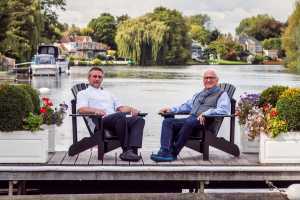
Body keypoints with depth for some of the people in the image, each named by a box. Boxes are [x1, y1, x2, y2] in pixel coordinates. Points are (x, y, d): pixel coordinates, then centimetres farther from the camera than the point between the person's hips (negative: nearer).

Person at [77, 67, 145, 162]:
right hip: (100, 122, -6)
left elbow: (120, 107, 28)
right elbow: (81, 109, 0)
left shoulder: (108, 93, 38)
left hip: (117, 120, 6)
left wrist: (131, 109, 5)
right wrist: (95, 110, -21)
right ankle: (126, 150, -34)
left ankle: (132, 150, -41)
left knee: (139, 119, -24)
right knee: (120, 115, -38)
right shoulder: (83, 93, 20)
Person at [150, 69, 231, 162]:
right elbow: (187, 106, 37)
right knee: (167, 121, -15)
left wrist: (206, 113, -25)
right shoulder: (198, 95, 33)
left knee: (189, 122, -38)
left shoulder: (222, 94, 9)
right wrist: (171, 109, 19)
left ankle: (173, 153, -34)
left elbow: (223, 110, -10)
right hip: (191, 118, 7)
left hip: (204, 122, -7)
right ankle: (165, 151, -32)